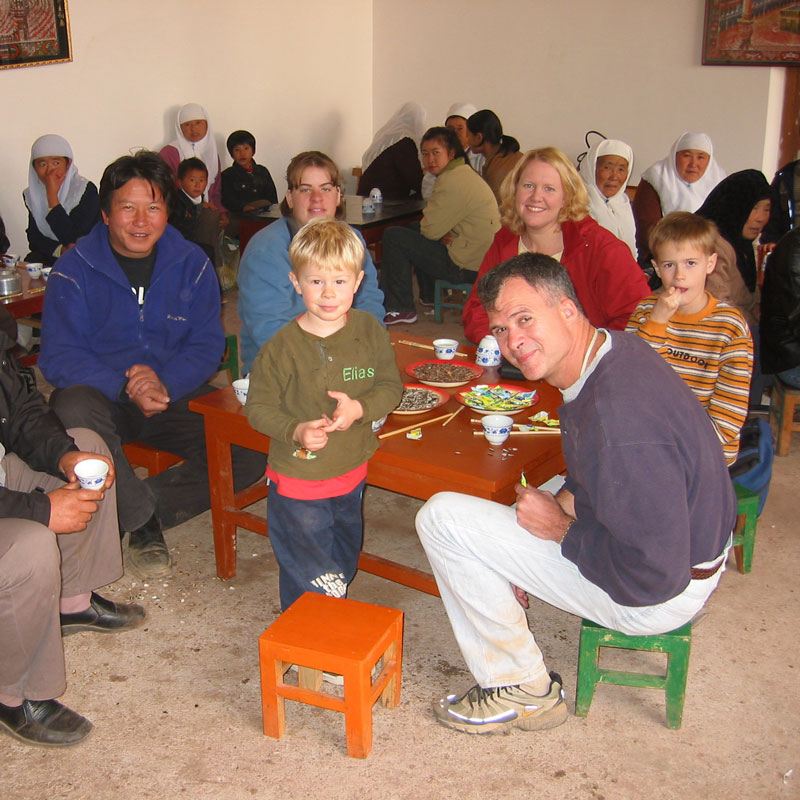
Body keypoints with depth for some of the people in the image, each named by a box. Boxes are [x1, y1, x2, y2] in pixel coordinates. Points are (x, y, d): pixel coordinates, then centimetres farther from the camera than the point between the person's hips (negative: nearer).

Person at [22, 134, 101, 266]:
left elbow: (72, 239, -21)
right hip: (48, 257, 4)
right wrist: (60, 250, -19)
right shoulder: (31, 194, 5)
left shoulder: (86, 191, -13)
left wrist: (52, 195, -23)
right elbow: (34, 238, 2)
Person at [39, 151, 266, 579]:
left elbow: (207, 346, -1)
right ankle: (143, 515, -17)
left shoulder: (192, 264, 2)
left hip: (176, 396, 2)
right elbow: (59, 356, -10)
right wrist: (126, 388, -27)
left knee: (253, 453, -20)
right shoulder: (74, 271, -5)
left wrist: (165, 384, -22)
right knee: (73, 410, -38)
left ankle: (145, 511, -9)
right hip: (102, 396, -1)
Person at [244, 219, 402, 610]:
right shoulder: (282, 346, -16)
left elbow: (391, 386, -2)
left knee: (343, 566, 26)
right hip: (298, 480, -4)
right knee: (309, 583, 5)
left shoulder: (369, 331, -6)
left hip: (352, 474, 5)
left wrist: (360, 408, -22)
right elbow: (258, 407, -10)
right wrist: (296, 430, -27)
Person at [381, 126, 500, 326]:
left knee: (393, 237, -8)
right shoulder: (463, 172, 15)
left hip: (467, 267, -11)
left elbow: (430, 230, -19)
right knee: (412, 229, 29)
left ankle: (401, 309, -2)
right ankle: (430, 297, 35)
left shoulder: (452, 181, -20)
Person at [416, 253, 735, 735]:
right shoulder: (614, 349, -2)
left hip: (659, 596, -10)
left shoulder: (618, 417, -33)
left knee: (442, 518, -12)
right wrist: (565, 502, -1)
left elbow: (654, 577, -29)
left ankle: (523, 693, 1)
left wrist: (563, 530, -16)